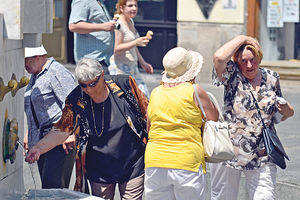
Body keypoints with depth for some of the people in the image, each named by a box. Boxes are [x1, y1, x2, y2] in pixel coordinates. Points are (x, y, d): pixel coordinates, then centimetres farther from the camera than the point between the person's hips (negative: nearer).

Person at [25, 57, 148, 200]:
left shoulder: (124, 85, -11)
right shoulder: (76, 101, -10)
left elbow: (146, 115, 0)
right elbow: (61, 131, -12)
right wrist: (39, 148, -28)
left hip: (133, 167, -1)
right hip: (100, 172, 1)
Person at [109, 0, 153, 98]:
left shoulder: (130, 22, 14)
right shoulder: (118, 24, -14)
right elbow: (116, 48, -20)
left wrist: (143, 63, 24)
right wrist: (136, 42, -27)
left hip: (132, 67, 9)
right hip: (120, 67, -9)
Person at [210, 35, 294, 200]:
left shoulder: (271, 79, 8)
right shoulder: (232, 76, -4)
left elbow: (278, 109, 24)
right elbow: (219, 57, -26)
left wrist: (288, 110, 1)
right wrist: (241, 38, -13)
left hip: (262, 156, 2)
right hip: (228, 153, -2)